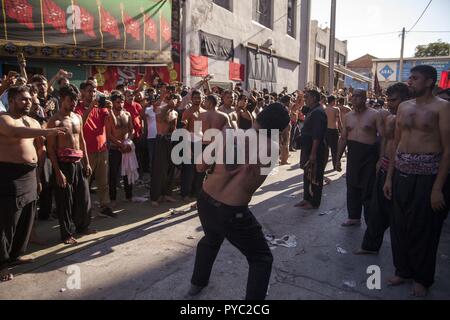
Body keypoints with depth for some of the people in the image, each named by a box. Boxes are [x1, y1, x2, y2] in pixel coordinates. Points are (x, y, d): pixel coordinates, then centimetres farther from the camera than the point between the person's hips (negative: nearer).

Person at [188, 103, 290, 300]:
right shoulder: (270, 147, -11)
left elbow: (200, 167, 6)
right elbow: (249, 187, -13)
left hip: (205, 201, 6)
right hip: (232, 212, -6)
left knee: (211, 239, 37)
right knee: (261, 259, 16)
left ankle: (197, 282, 54)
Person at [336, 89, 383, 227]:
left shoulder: (375, 115, -5)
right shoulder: (348, 116, 11)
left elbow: (382, 137, -10)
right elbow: (343, 138, 13)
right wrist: (338, 158, 12)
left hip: (369, 155, -5)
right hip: (352, 155, 5)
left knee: (368, 190, -1)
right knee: (352, 187, 11)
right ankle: (354, 217, 25)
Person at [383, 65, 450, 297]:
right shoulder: (403, 107, 10)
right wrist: (389, 177, 10)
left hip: (426, 175, -5)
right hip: (401, 174, 5)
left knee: (423, 229, 7)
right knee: (399, 225, 12)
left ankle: (422, 278, 27)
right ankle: (403, 271, 31)